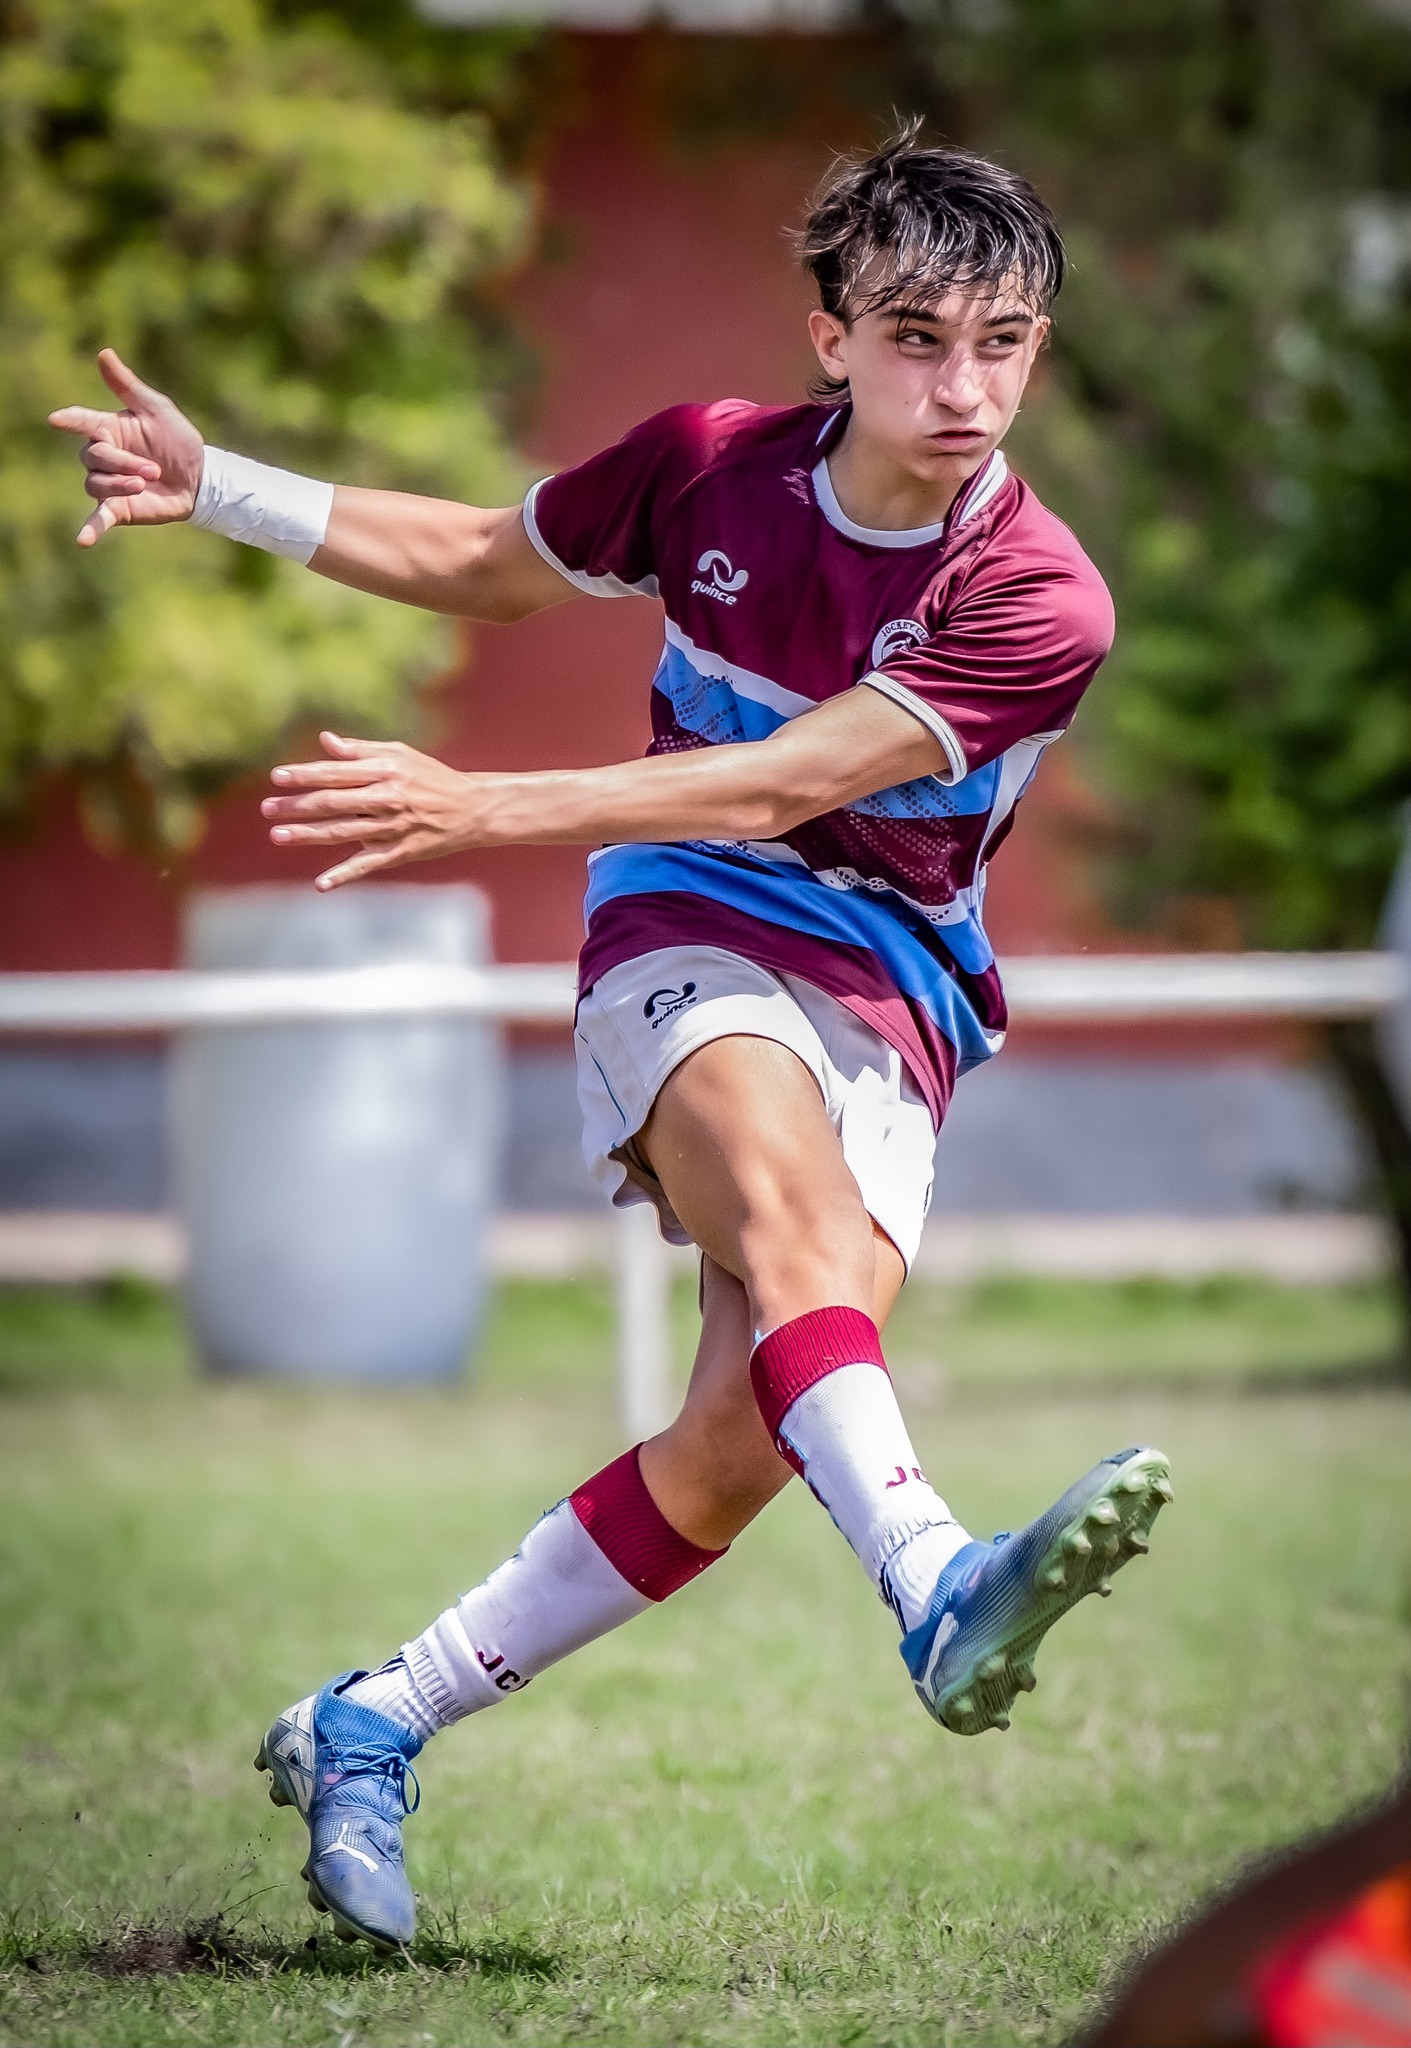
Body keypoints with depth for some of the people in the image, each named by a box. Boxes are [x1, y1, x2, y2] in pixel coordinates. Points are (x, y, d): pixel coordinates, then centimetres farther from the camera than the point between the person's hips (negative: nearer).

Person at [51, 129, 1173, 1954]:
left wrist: (489, 808, -28)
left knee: (739, 1444, -16)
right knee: (787, 1184, -36)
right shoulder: (715, 465, -1)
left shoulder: (1039, 604, -11)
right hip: (688, 936, 0)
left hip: (887, 1001, 0)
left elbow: (779, 786, -20)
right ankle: (937, 1593, -59)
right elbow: (483, 565, 18)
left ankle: (368, 1730, 0)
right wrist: (215, 487, 10)